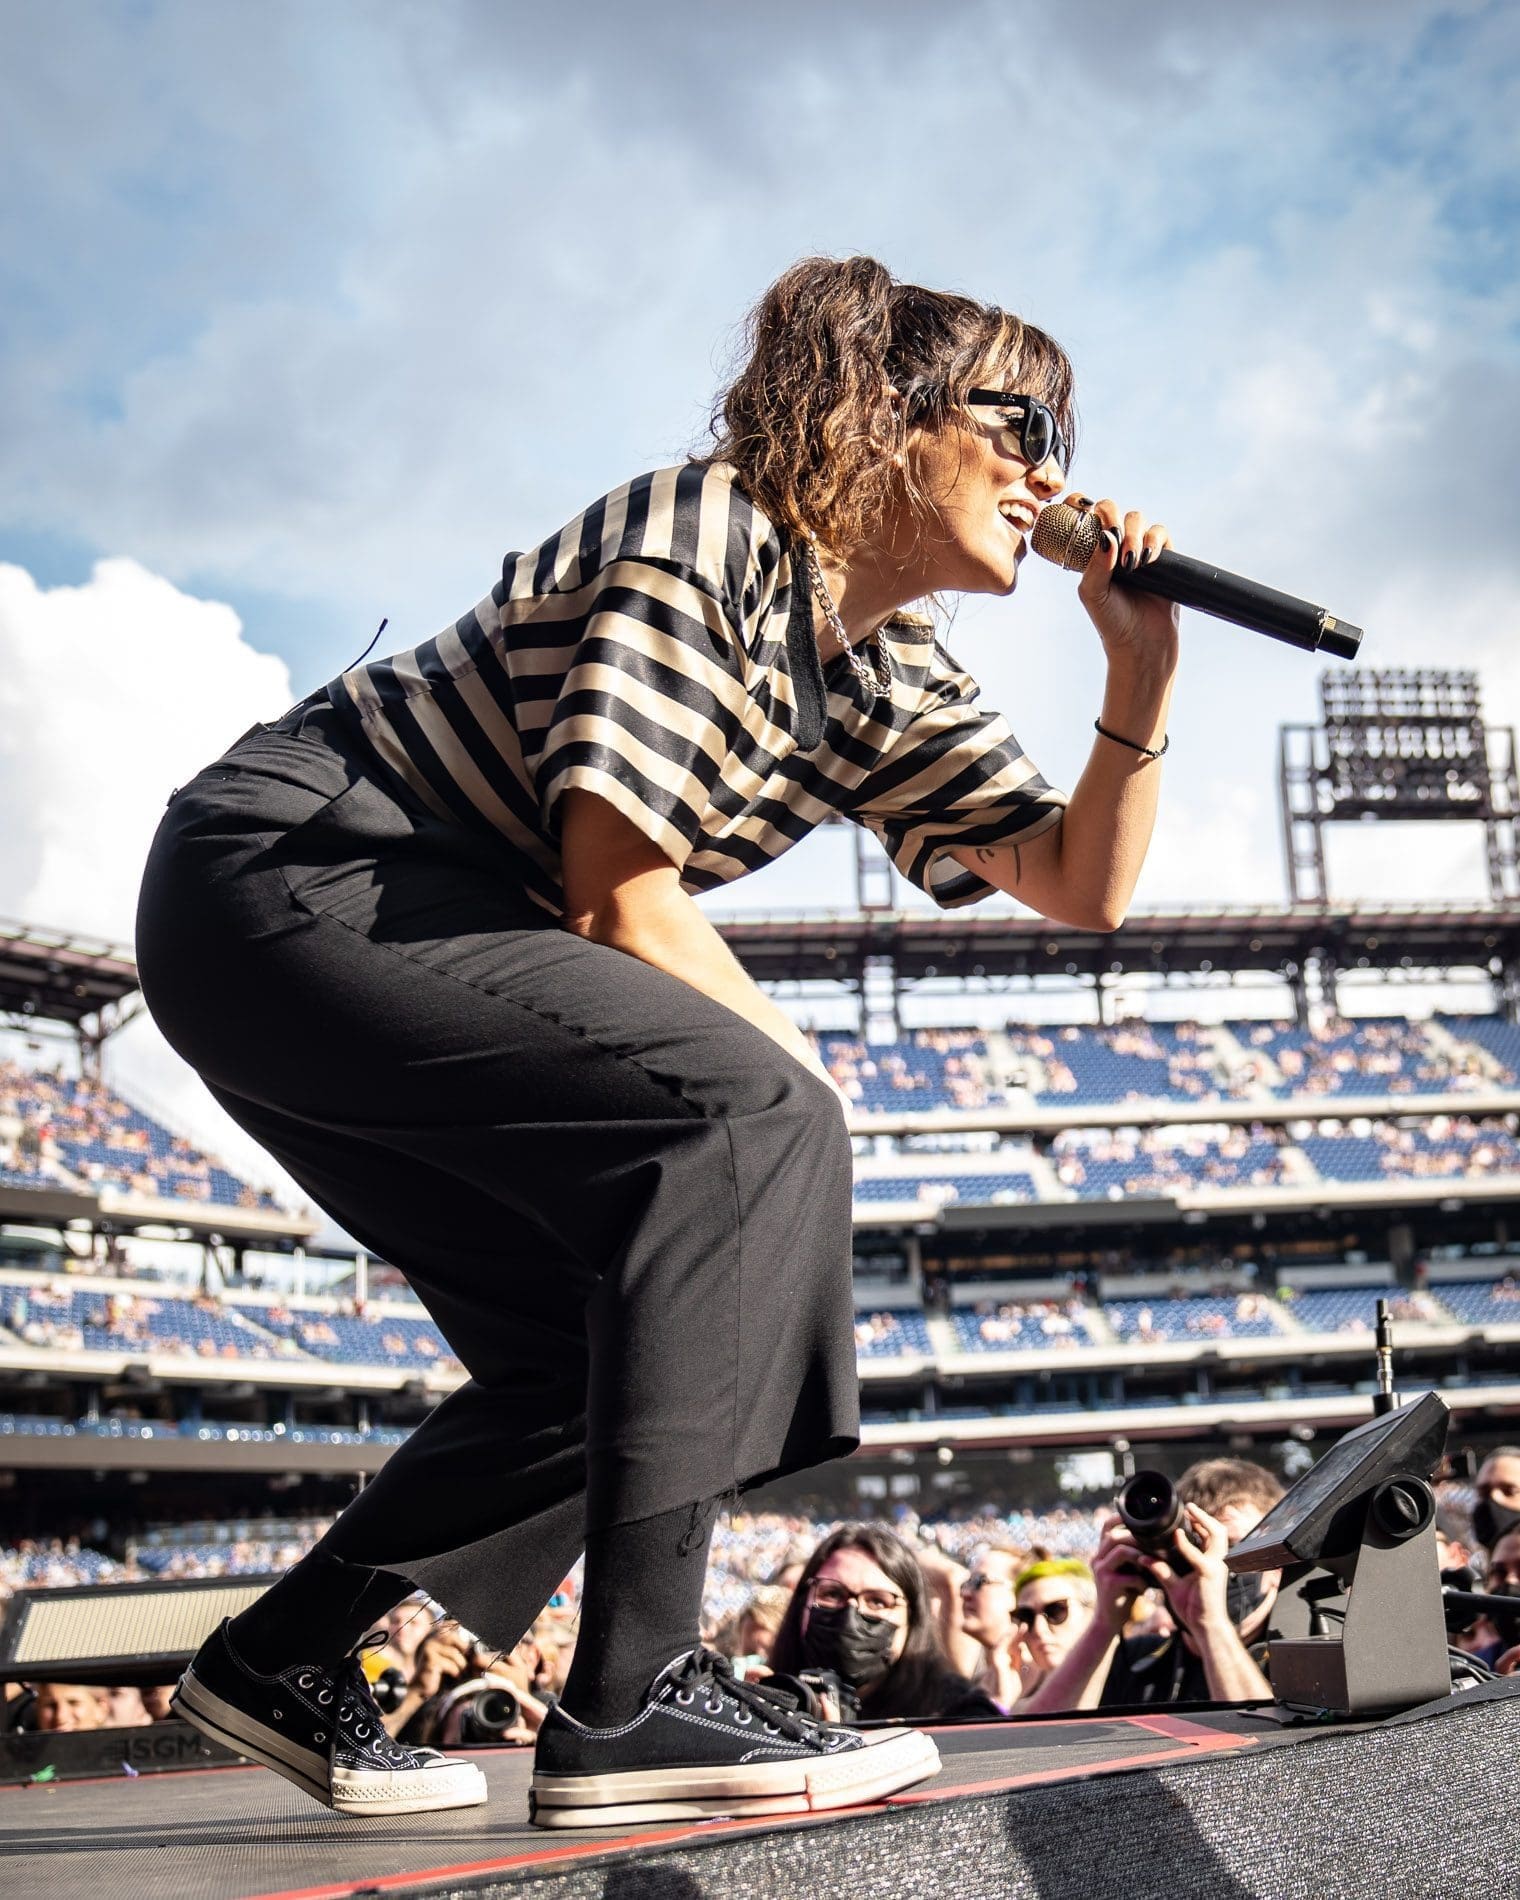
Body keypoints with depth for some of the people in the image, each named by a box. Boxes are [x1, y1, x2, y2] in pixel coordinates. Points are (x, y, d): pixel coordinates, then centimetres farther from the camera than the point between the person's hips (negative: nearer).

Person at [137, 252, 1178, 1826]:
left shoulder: (895, 684, 12)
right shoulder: (716, 530, -16)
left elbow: (1080, 883, 7)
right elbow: (617, 888, -20)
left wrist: (1142, 672, -6)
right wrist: (792, 1067, -9)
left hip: (405, 945, 10)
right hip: (284, 875, -10)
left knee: (598, 1350, 5)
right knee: (747, 1119, -25)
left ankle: (283, 1660, 17)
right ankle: (632, 1695, -27)